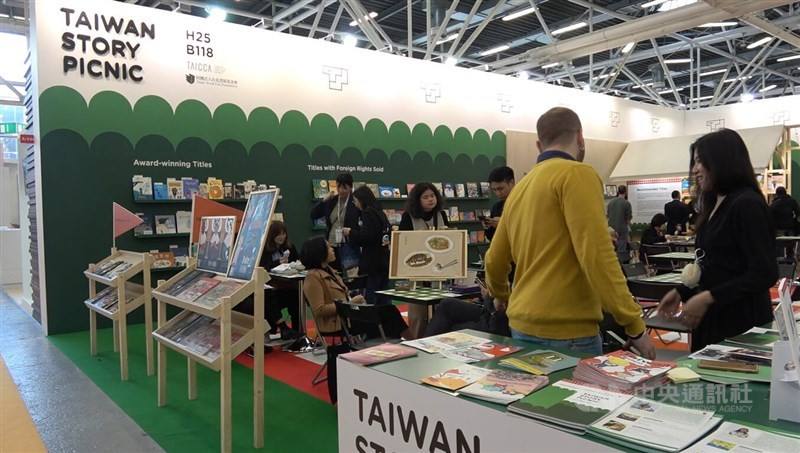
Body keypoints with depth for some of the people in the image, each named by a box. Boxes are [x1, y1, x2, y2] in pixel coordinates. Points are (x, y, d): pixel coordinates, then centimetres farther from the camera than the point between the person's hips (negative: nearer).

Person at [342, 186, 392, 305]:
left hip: (374, 263, -9)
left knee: (371, 297, -6)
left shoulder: (368, 213, -10)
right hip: (385, 260, 9)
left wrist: (350, 232, -3)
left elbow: (367, 236, -19)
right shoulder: (379, 212, 15)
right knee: (384, 298, 12)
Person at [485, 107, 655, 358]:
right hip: (566, 331, -7)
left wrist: (501, 295, 38)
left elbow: (494, 260, 19)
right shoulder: (577, 174, -9)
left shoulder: (519, 188, 13)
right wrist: (635, 325, -13)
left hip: (523, 326, 8)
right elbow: (596, 254, -19)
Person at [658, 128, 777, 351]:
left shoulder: (747, 205, -12)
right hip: (712, 321, 8)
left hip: (740, 324, -8)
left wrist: (708, 298, -21)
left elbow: (764, 274, -18)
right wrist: (682, 292, 10)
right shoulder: (715, 206, 13)